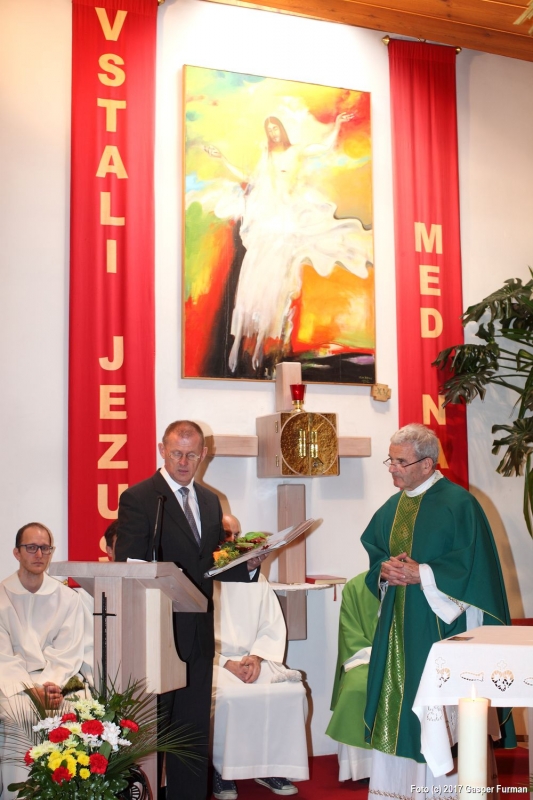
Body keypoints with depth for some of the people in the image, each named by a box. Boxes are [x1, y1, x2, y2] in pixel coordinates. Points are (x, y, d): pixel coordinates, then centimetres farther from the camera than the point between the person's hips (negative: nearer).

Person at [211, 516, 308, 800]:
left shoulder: (256, 580, 15)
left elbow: (273, 627, 10)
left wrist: (256, 656, -8)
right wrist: (226, 663, -17)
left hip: (254, 660, 4)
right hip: (212, 662, -4)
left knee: (292, 691, -19)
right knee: (226, 697, -33)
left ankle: (272, 766, -6)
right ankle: (221, 769, -13)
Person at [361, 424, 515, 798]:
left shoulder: (459, 504, -9)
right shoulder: (392, 508, 12)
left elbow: (473, 566, -13)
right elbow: (374, 556, 17)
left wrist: (421, 574, -17)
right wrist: (385, 570, -5)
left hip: (440, 627, -6)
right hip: (398, 628, 7)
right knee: (395, 705, 8)